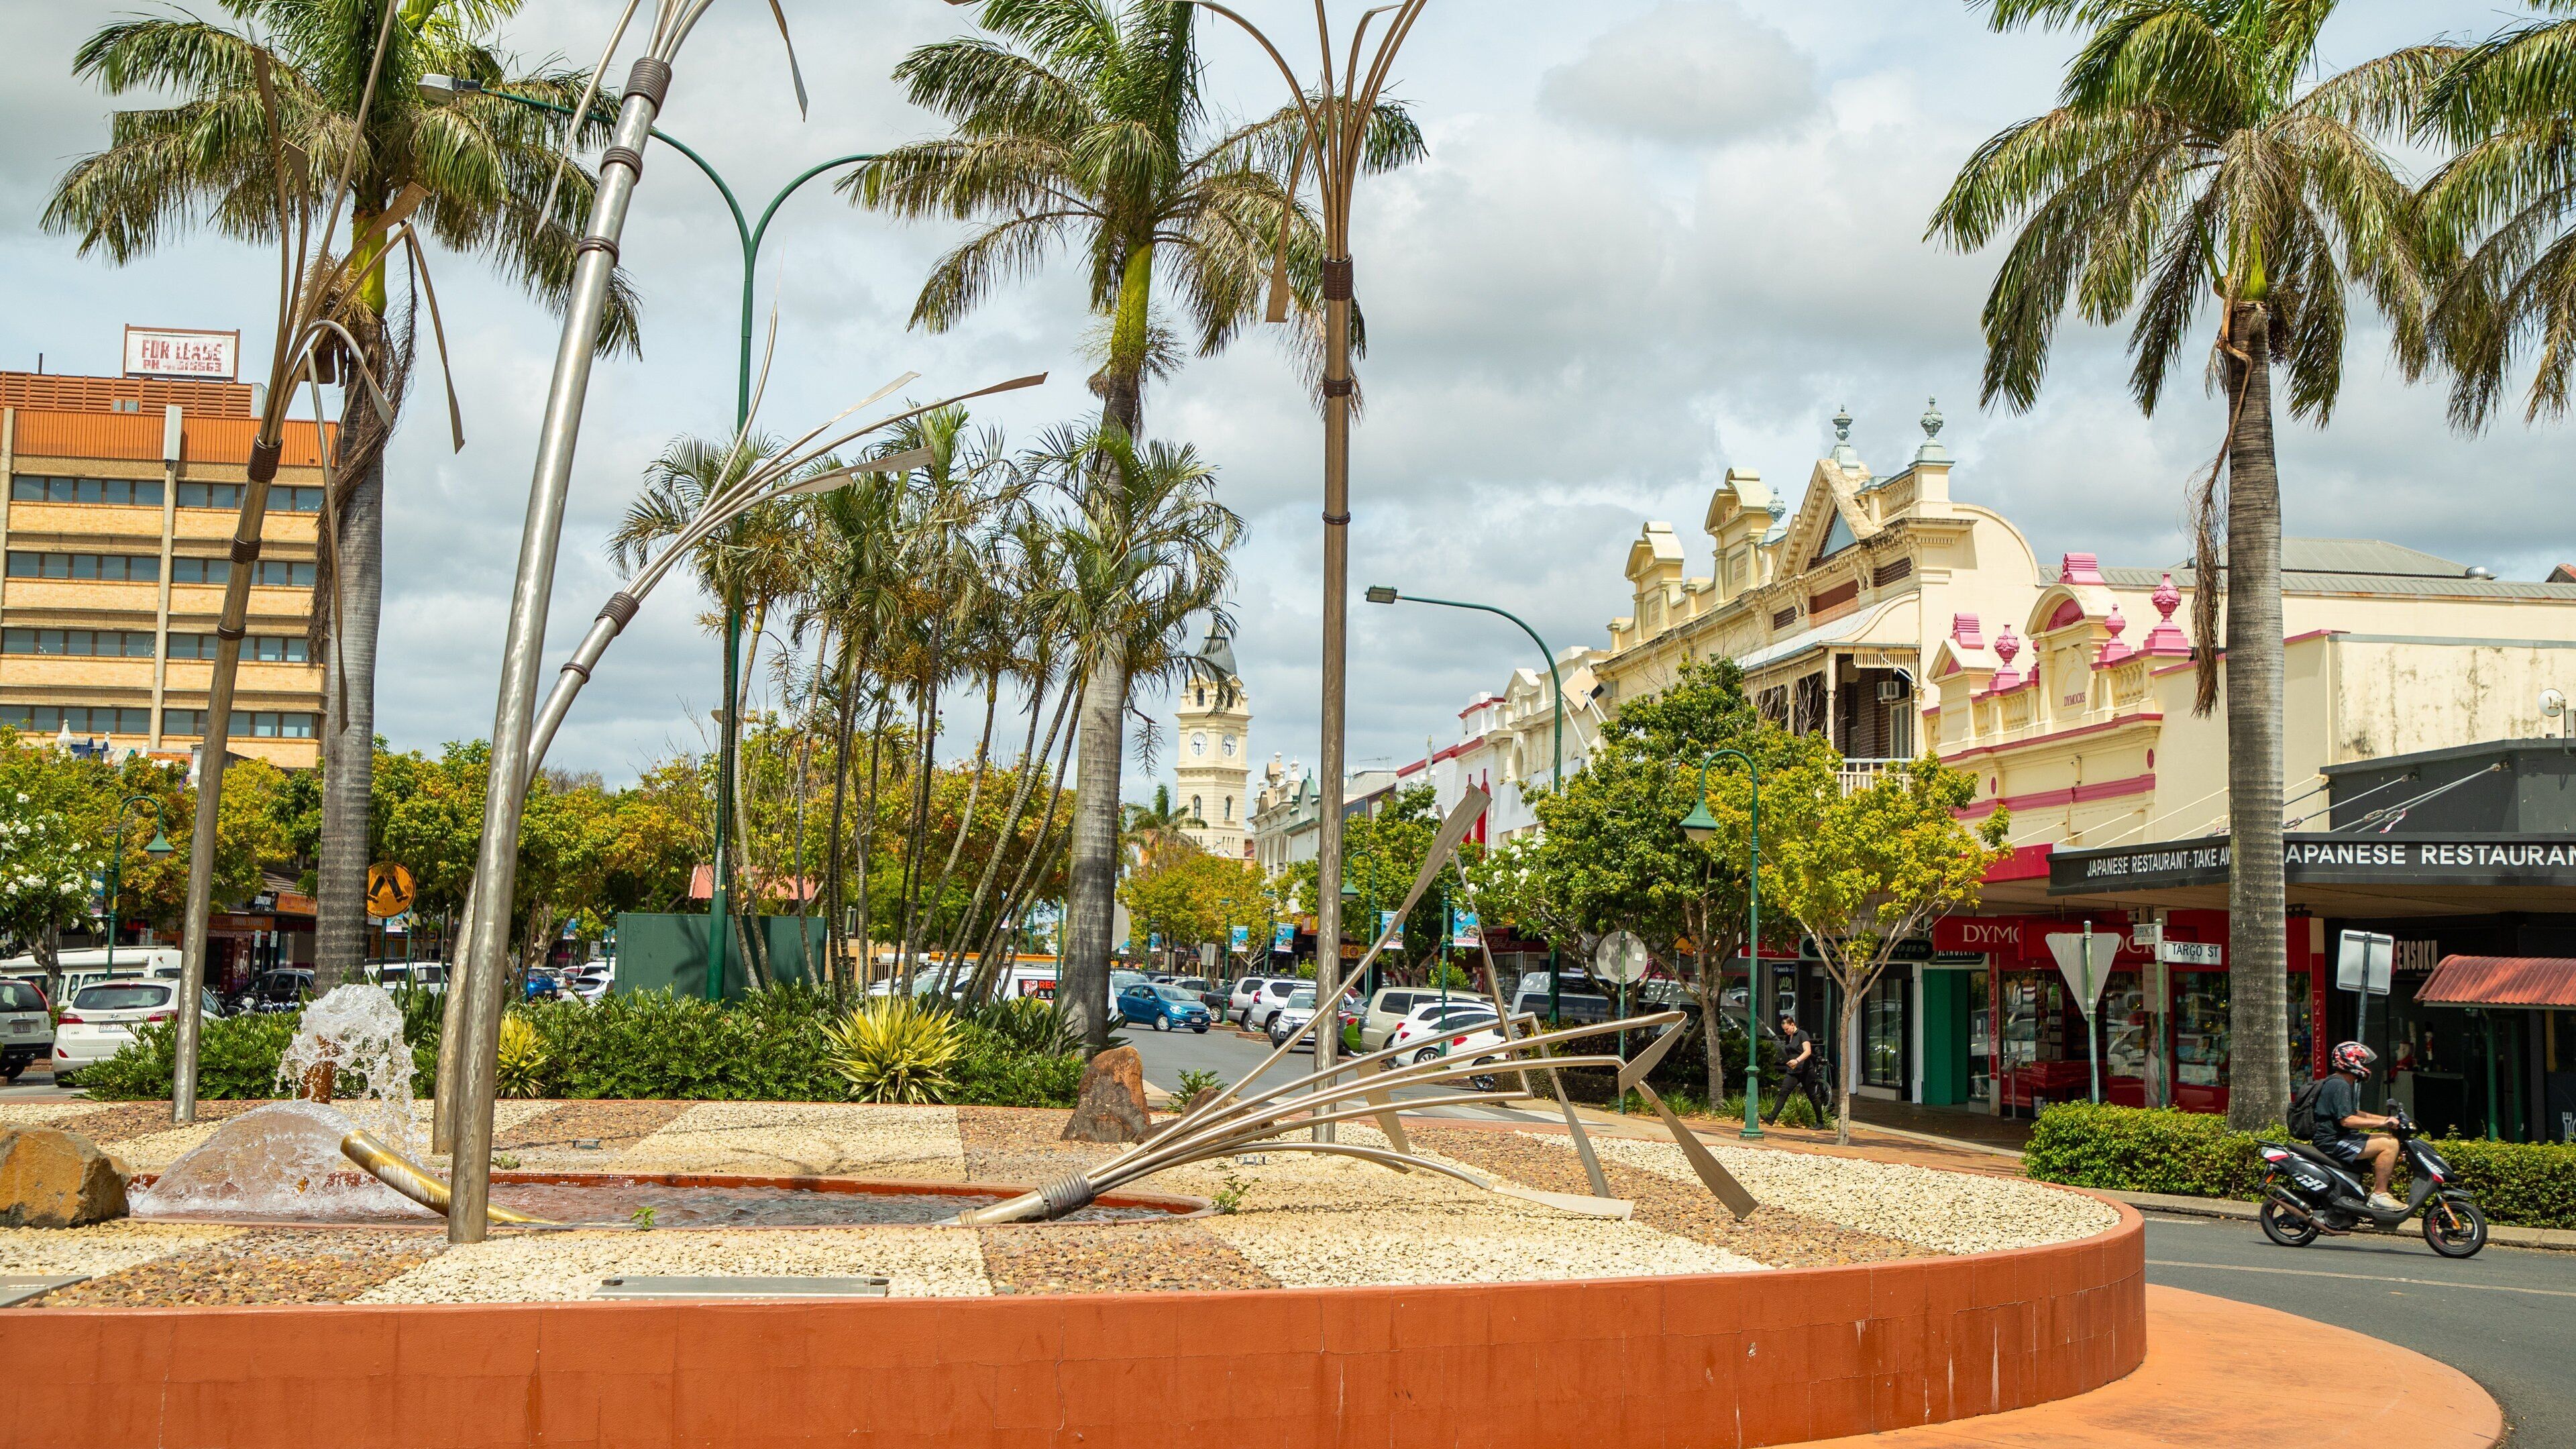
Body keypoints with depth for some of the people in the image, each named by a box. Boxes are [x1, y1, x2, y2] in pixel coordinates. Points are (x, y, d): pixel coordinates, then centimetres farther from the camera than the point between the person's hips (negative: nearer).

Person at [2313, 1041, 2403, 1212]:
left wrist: (2386, 1119, 18)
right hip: (2332, 1142, -11)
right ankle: (2379, 1194, -16)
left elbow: (2353, 1113, 26)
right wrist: (2381, 1123, -22)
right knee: (2389, 1144, -18)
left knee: (2390, 1140, 15)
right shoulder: (2340, 1085, -15)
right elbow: (2347, 1120, -24)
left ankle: (2377, 1188, 11)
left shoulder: (2345, 1083, 20)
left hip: (2339, 1138, 11)